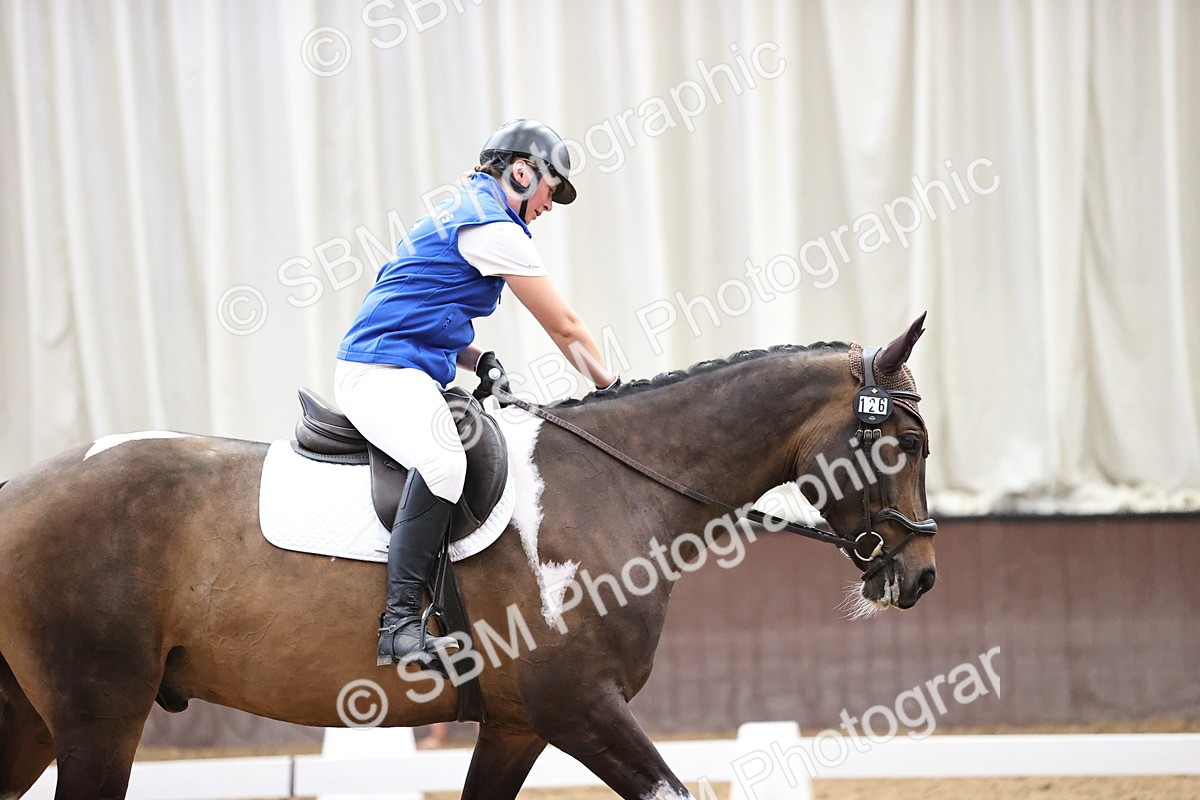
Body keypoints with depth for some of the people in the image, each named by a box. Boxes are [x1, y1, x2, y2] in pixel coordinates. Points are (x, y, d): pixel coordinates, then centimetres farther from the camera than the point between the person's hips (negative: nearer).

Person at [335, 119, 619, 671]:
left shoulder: (458, 213, 24)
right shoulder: (495, 227, -8)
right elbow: (563, 326, -2)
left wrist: (480, 362, 15)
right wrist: (609, 384, 12)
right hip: (385, 372, -11)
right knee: (442, 461, -34)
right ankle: (399, 624, -43)